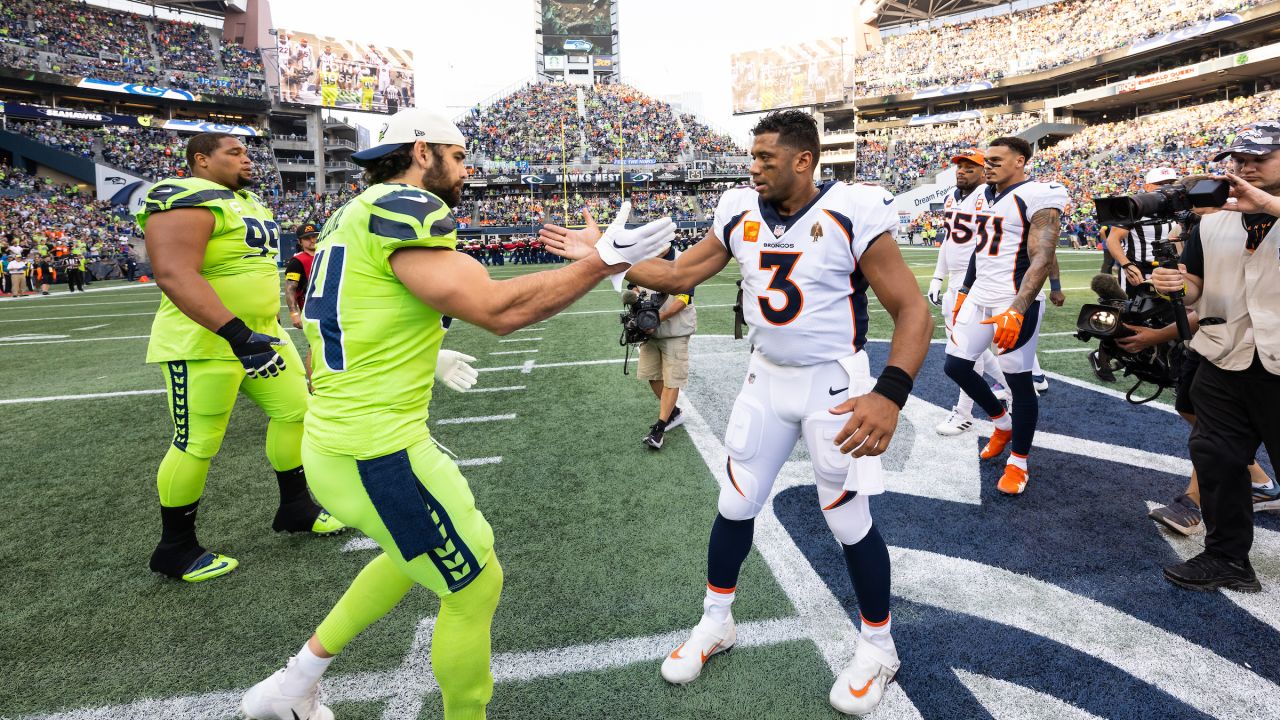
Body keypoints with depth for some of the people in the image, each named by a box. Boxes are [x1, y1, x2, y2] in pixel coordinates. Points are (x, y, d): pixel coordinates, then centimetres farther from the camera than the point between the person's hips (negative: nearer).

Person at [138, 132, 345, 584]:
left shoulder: (246, 200, 14)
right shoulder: (188, 199, -17)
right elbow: (174, 274, -30)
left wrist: (263, 329, 28)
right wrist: (235, 332, -39)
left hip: (261, 333, 10)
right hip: (205, 344, -10)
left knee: (295, 408, 13)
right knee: (197, 445, 0)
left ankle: (295, 508, 29)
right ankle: (175, 549, 19)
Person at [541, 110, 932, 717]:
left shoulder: (853, 215, -19)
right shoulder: (740, 213, -3)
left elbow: (913, 311, -19)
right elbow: (680, 275, 7)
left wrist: (889, 395, -33)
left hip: (834, 386, -4)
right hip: (766, 379, 5)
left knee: (849, 522, 4)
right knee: (735, 506, 11)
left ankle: (877, 647, 30)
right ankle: (715, 623, 33)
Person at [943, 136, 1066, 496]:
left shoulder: (1038, 197, -13)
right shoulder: (985, 197, 11)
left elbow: (1041, 260, -21)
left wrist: (1016, 311, -29)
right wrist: (964, 293, 21)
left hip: (1015, 305, -8)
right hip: (978, 299, 8)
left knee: (1019, 381, 2)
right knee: (955, 366, 9)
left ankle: (1019, 462, 19)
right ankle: (1002, 423, 33)